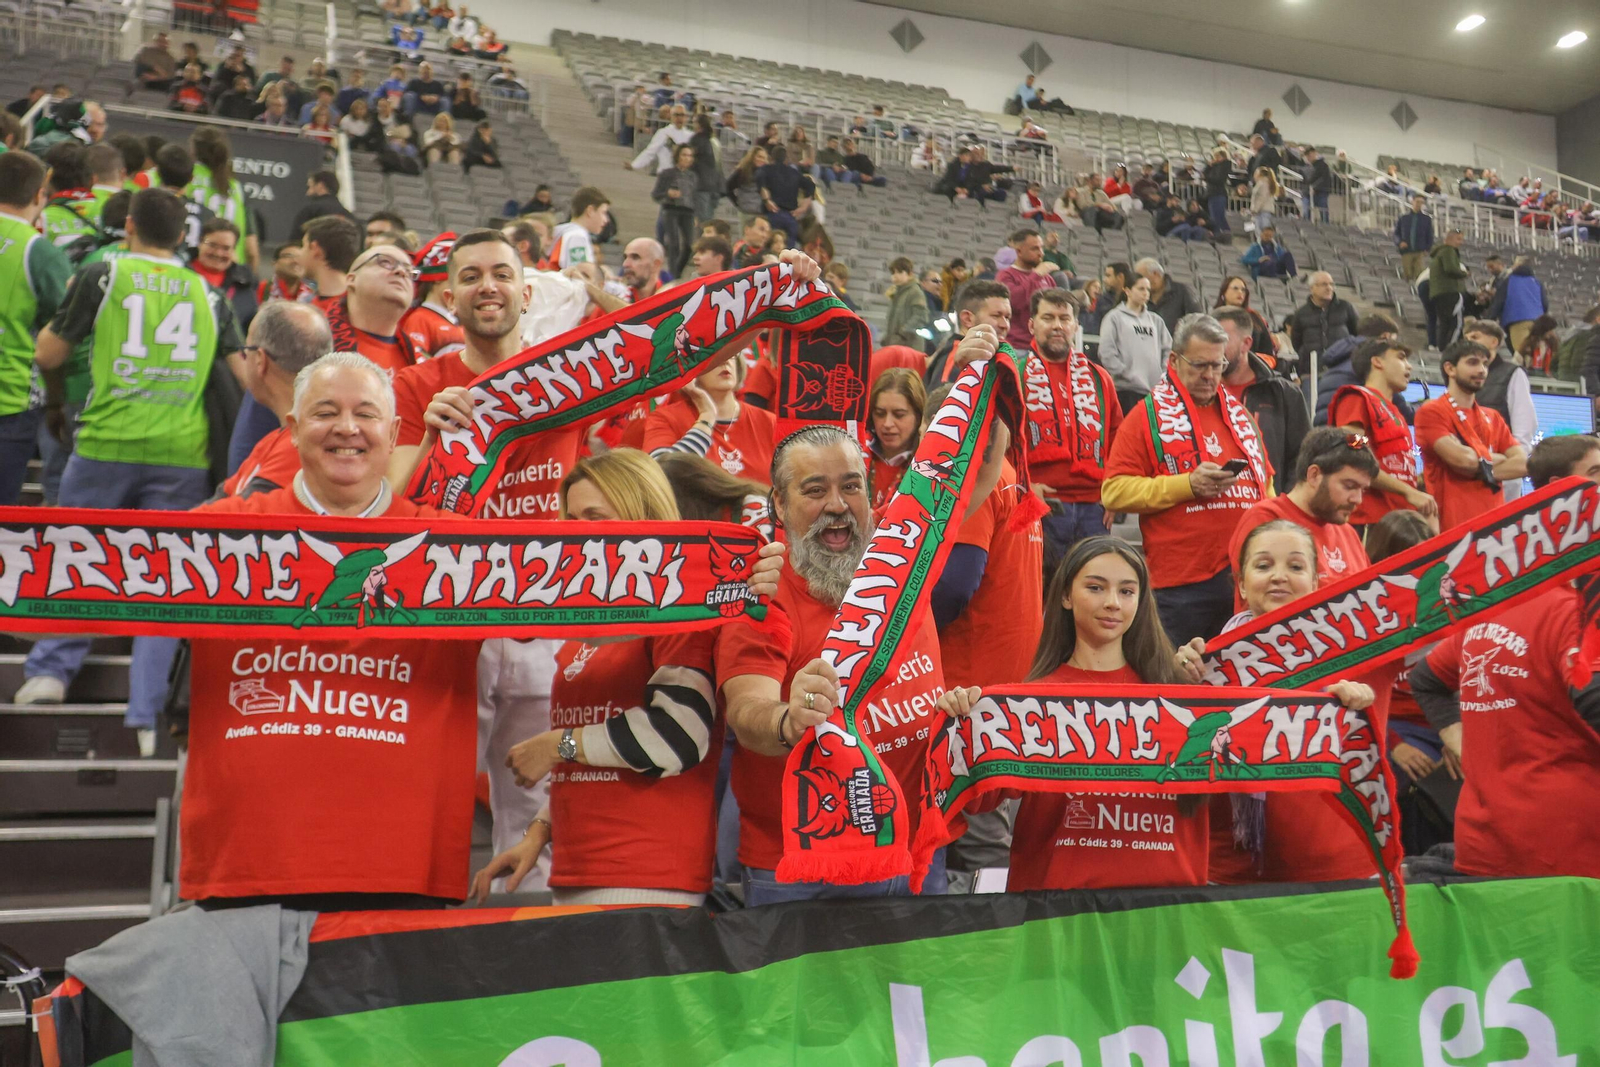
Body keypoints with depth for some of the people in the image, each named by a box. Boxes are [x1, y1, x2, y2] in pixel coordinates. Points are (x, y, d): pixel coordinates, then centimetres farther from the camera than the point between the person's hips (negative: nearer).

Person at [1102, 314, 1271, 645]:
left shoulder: (1240, 415, 18)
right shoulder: (1148, 415, 0)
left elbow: (1265, 482, 28)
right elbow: (1114, 491, -9)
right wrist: (1187, 485, -16)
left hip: (1248, 577, 5)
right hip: (1181, 583, -5)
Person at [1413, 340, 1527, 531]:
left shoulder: (1492, 417, 17)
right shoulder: (1431, 412, -3)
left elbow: (1522, 463, 7)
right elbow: (1461, 459, -15)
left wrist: (1483, 471, -9)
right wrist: (1496, 459, 4)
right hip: (1452, 524, -5)